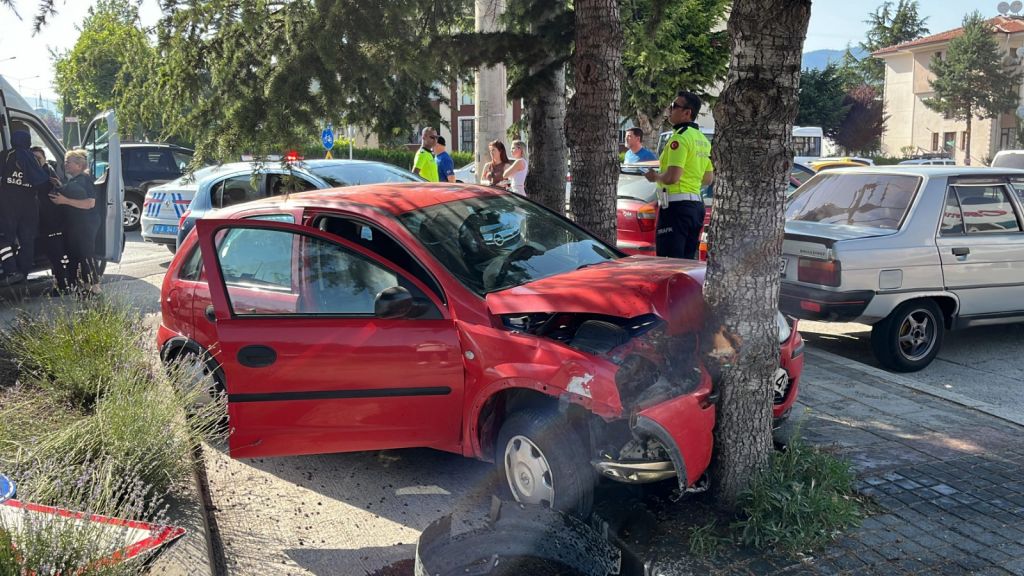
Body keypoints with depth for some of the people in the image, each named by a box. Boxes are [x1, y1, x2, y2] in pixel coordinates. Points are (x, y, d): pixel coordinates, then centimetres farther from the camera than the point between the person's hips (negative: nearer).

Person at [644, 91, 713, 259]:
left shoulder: (680, 138, -13)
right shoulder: (702, 139, 17)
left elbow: (672, 177, -22)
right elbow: (708, 179, 23)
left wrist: (655, 177, -4)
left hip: (677, 205, -10)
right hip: (696, 205, 10)